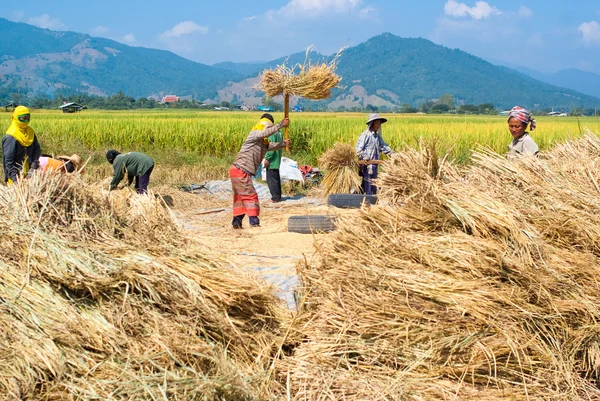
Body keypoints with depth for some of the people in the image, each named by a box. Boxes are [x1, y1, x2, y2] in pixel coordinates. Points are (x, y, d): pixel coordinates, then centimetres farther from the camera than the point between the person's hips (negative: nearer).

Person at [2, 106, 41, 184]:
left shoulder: (30, 132, 7)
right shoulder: (10, 136, -13)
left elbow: (37, 149, 9)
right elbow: (8, 159, -14)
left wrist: (34, 166, -6)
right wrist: (14, 178, -19)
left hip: (29, 174, 6)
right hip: (17, 175, -6)